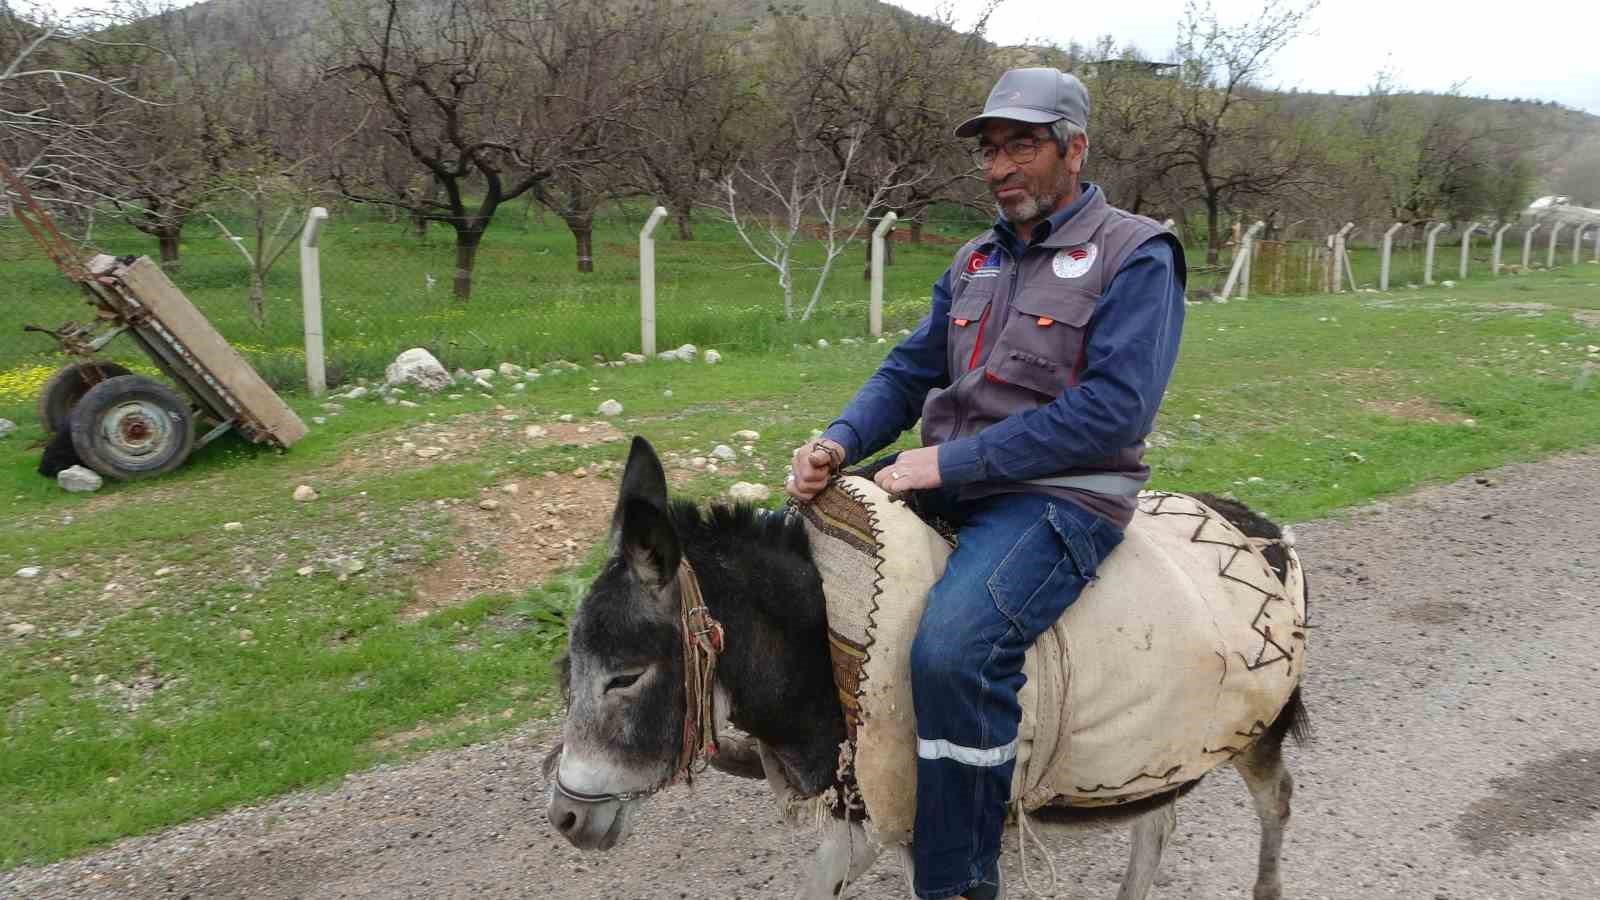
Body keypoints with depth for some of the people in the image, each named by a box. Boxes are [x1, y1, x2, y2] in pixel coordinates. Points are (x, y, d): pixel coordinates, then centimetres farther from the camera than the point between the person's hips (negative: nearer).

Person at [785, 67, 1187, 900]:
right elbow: (908, 372, 14)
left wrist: (951, 461, -20)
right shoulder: (975, 261, 16)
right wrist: (838, 444, -8)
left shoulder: (1135, 255, -5)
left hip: (1061, 496, -7)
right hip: (946, 483, 8)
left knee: (953, 646, -32)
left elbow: (1113, 409, -17)